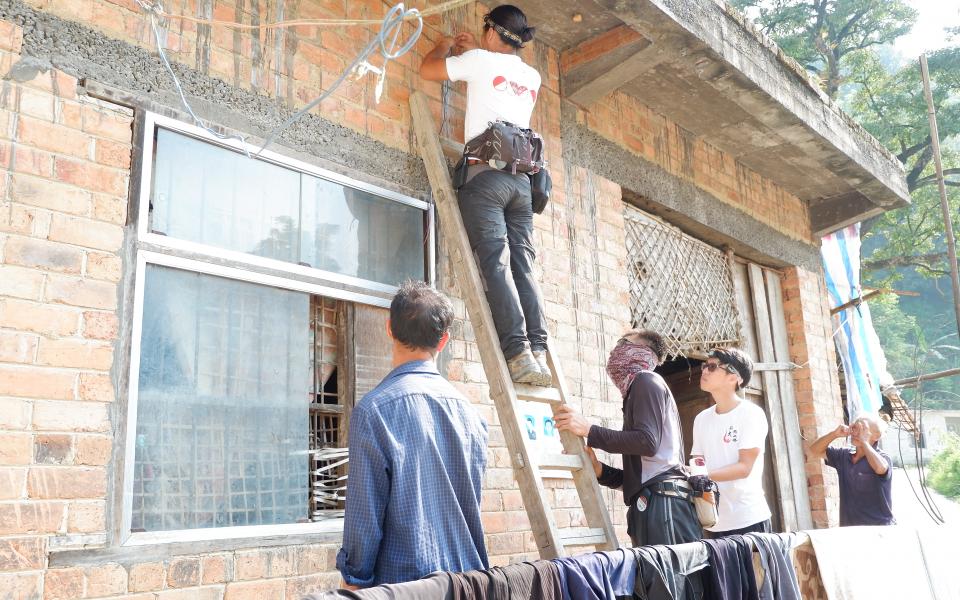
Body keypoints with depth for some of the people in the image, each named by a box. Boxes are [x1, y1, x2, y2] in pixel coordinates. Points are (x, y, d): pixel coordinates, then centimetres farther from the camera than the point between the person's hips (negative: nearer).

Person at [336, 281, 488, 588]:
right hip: (466, 574, 5)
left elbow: (364, 511, -12)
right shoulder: (468, 410, 2)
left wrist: (353, 577, -1)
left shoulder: (373, 409, -14)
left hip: (403, 576, -5)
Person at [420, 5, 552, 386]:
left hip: (486, 174, -5)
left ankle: (518, 353, -24)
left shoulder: (480, 61, 5)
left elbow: (428, 70, 17)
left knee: (496, 265, -13)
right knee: (523, 267, -1)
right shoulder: (532, 77, 22)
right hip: (522, 179, 5)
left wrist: (444, 47, 36)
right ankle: (538, 353, -12)